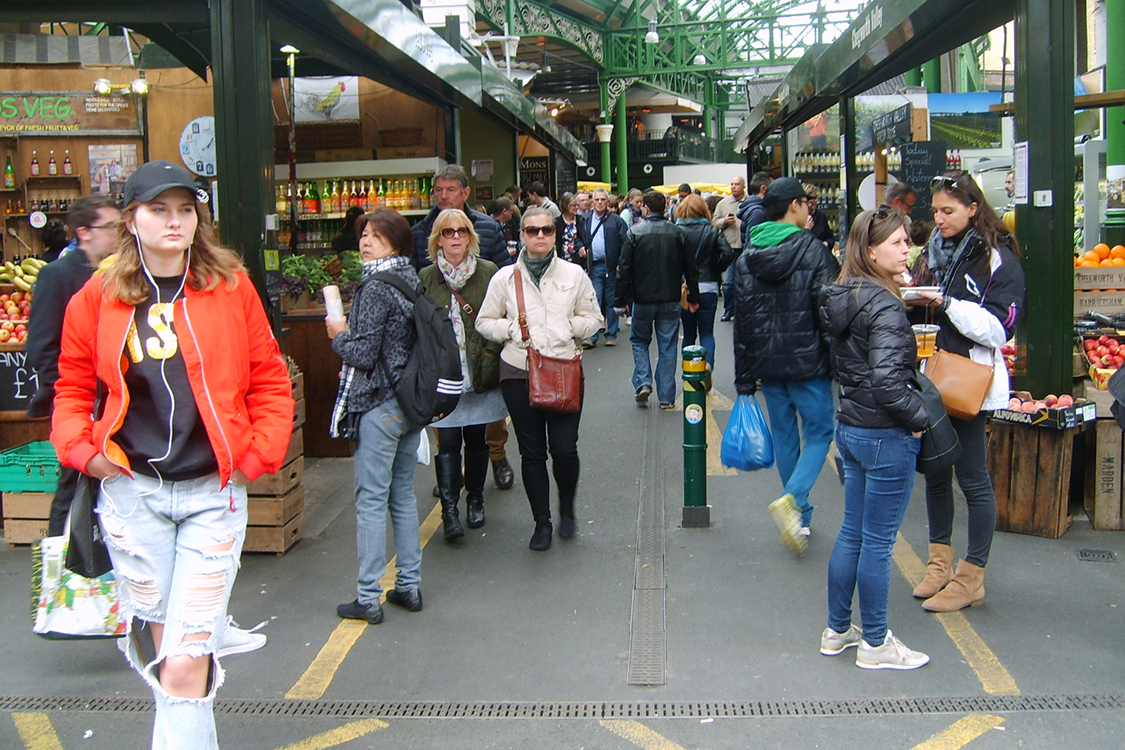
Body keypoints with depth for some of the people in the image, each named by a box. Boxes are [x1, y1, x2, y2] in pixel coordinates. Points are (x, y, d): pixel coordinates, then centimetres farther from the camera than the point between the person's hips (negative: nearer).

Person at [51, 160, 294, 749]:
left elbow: (269, 379, 6)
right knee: (161, 647, 13)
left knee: (186, 662, -7)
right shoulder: (96, 299, 4)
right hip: (131, 493, 2)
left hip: (214, 491, -2)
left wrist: (261, 453, -2)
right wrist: (81, 448, -1)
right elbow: (73, 387, 14)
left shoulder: (231, 287, 1)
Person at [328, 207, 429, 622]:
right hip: (412, 401, 8)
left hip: (379, 405, -8)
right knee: (403, 495, 15)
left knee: (371, 500, -2)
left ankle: (368, 598, 3)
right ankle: (409, 585, 22)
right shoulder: (412, 281, 9)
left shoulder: (375, 288, -15)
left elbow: (363, 354, -18)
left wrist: (338, 335, 1)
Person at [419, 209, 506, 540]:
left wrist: (492, 353, -8)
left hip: (481, 373, 1)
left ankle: (475, 500, 28)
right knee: (448, 442, -6)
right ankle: (449, 511, -5)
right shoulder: (425, 278, 2)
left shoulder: (488, 272, 1)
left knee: (476, 439, 12)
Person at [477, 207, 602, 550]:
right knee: (532, 452, 5)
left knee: (564, 448, -6)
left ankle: (566, 510, 23)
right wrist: (512, 329, -9)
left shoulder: (574, 275, 6)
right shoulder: (505, 277, 4)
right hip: (518, 373, 0)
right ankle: (542, 522, 20)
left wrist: (568, 327, -6)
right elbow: (484, 322, 9)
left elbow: (593, 318, 13)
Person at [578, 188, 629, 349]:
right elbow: (579, 238, 22)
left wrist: (621, 263, -14)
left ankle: (611, 334, 16)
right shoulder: (585, 220, 8)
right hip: (594, 266, 2)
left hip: (612, 266, -1)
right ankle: (591, 336, -1)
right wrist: (581, 247, 1)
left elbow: (624, 243, -4)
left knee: (612, 301, 7)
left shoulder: (616, 220, -1)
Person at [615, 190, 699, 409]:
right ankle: (666, 397, 8)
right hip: (670, 300, 2)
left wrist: (620, 301, -1)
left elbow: (624, 270, -8)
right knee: (667, 347, 7)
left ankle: (642, 383, 0)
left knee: (639, 341, 18)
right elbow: (690, 268, 5)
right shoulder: (678, 233, 0)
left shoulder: (634, 233, -7)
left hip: (643, 300, -2)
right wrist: (693, 297, 15)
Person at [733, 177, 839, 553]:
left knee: (784, 436, 15)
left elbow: (742, 321, 7)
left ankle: (800, 517, 22)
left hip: (767, 363, 5)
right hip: (808, 362, -5)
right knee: (818, 433, 6)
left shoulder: (746, 258, 6)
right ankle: (792, 498, -15)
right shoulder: (813, 250, -10)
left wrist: (744, 378, 10)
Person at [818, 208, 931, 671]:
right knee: (878, 541, 3)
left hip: (850, 426, 9)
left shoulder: (841, 298, 7)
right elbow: (887, 380, -28)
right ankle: (875, 643, 16)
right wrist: (920, 415, -14)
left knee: (853, 532, 17)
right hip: (885, 435, -9)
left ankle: (838, 631, 28)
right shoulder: (884, 306, -20)